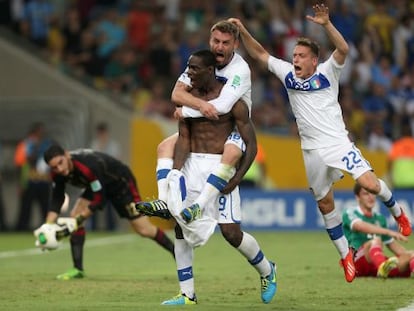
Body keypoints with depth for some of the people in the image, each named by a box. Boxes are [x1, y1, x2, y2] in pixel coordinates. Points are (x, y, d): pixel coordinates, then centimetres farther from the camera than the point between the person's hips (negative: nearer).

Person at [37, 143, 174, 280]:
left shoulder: (87, 166, -41)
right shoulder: (58, 174, -18)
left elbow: (98, 199, -34)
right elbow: (57, 200, -11)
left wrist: (78, 220, -34)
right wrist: (48, 226, -23)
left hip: (121, 182, -7)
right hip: (98, 186, 7)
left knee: (144, 230, -8)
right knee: (74, 217, -11)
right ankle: (78, 269, -5)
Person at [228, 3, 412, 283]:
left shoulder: (327, 73, -5)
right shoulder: (287, 74, 6)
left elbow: (343, 50, -22)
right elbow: (260, 54, 10)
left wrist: (326, 24, -36)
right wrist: (243, 31, -4)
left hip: (338, 142, -4)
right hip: (313, 151, 4)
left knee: (370, 184, -19)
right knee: (325, 204, 7)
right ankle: (346, 255, 19)